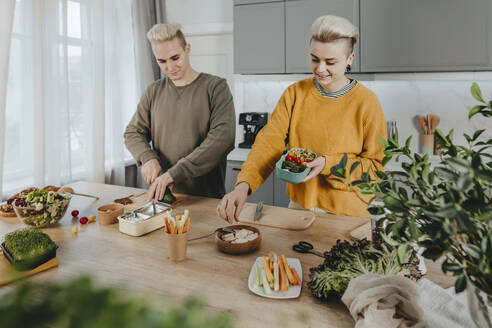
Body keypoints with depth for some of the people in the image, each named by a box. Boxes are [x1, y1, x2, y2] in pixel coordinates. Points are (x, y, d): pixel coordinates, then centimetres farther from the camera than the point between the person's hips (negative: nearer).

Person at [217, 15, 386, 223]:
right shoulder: (295, 93, -3)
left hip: (346, 215, -3)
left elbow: (376, 164, -9)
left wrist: (328, 164, -23)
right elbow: (269, 142, -13)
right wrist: (243, 185, -29)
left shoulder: (366, 102, -12)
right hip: (298, 206, 3)